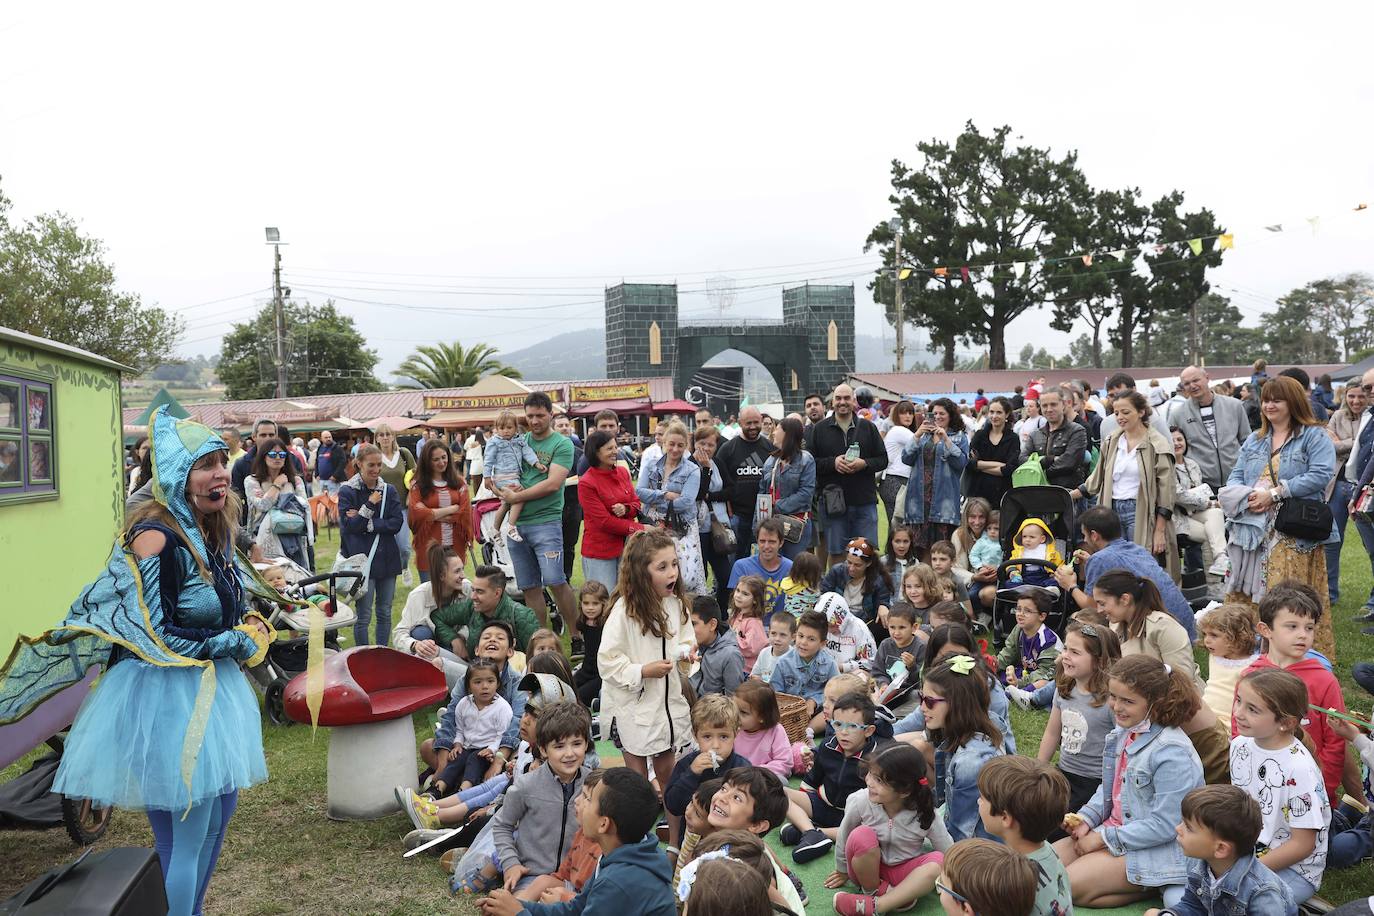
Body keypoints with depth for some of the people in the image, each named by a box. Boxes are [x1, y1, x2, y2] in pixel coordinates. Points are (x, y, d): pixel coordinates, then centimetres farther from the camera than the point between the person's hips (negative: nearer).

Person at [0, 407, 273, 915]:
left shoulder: (210, 533, 5)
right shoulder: (155, 537, -21)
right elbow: (154, 640, -21)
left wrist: (251, 626, 1)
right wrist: (239, 643, -13)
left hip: (209, 694, 9)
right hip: (166, 703, -9)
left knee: (216, 821, 18)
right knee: (182, 844, 2)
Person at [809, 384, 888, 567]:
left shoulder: (868, 427, 8)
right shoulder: (820, 429, 5)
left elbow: (883, 460, 8)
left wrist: (864, 463, -11)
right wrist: (832, 463, -13)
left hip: (865, 500, 1)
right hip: (833, 502, -1)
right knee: (836, 553, 4)